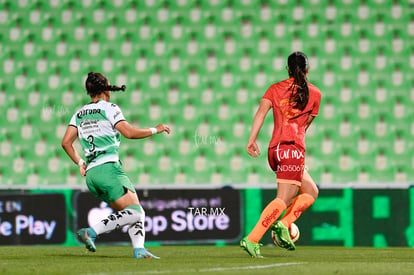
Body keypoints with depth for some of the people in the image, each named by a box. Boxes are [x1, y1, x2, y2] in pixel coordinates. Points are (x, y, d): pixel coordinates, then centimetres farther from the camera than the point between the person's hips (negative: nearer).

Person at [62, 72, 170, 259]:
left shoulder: (79, 114, 17)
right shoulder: (109, 108, -1)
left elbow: (66, 142, 10)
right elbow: (129, 132, -12)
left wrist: (80, 163, 17)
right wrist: (155, 130, 0)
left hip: (91, 174, 8)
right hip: (109, 168, -8)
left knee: (137, 212, 11)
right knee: (134, 212, -14)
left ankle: (138, 249, -5)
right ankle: (92, 232, -24)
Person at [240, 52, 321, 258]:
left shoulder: (275, 89, 13)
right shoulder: (314, 93, 8)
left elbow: (261, 112, -3)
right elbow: (306, 124, 14)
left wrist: (252, 139, -11)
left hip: (274, 149, 5)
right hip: (294, 148, -5)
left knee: (311, 191, 19)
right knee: (283, 199, -11)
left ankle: (283, 223, 1)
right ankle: (252, 239, -25)